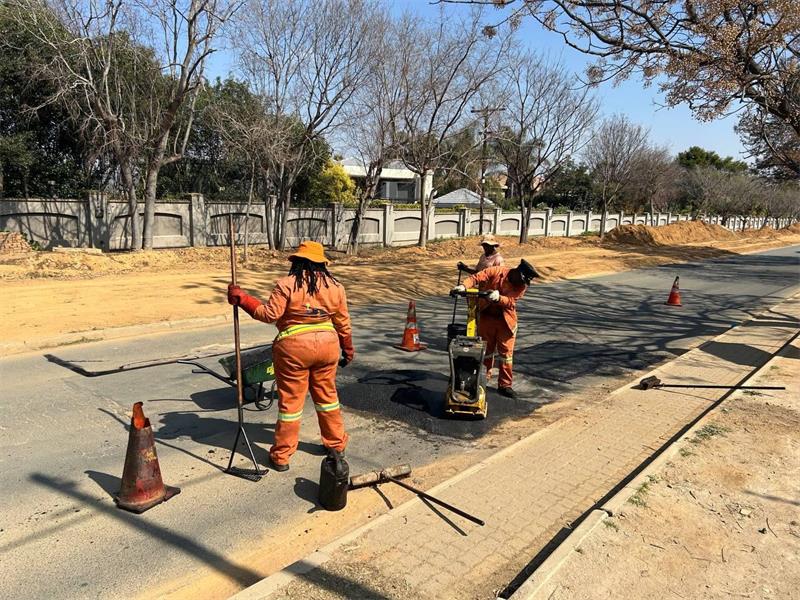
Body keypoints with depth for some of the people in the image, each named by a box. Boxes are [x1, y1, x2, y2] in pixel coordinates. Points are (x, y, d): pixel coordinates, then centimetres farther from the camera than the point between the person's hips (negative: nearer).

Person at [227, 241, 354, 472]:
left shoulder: (286, 284, -10)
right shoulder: (335, 286, 3)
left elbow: (269, 314, -13)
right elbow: (342, 322, 8)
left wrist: (242, 298, -5)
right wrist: (348, 348, 19)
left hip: (294, 348, -4)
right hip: (327, 345, 4)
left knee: (290, 401, 6)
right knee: (327, 395, 19)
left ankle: (281, 456, 17)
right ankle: (336, 443, 32)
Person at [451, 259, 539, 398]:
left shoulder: (521, 286, -9)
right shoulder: (496, 272, -14)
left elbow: (511, 301, -23)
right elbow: (477, 277, -21)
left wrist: (499, 298, -43)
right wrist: (464, 286, -39)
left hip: (506, 320, 1)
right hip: (486, 317, -1)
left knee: (506, 352, 2)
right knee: (486, 350, 14)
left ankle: (505, 385, 11)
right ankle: (484, 377, 33)